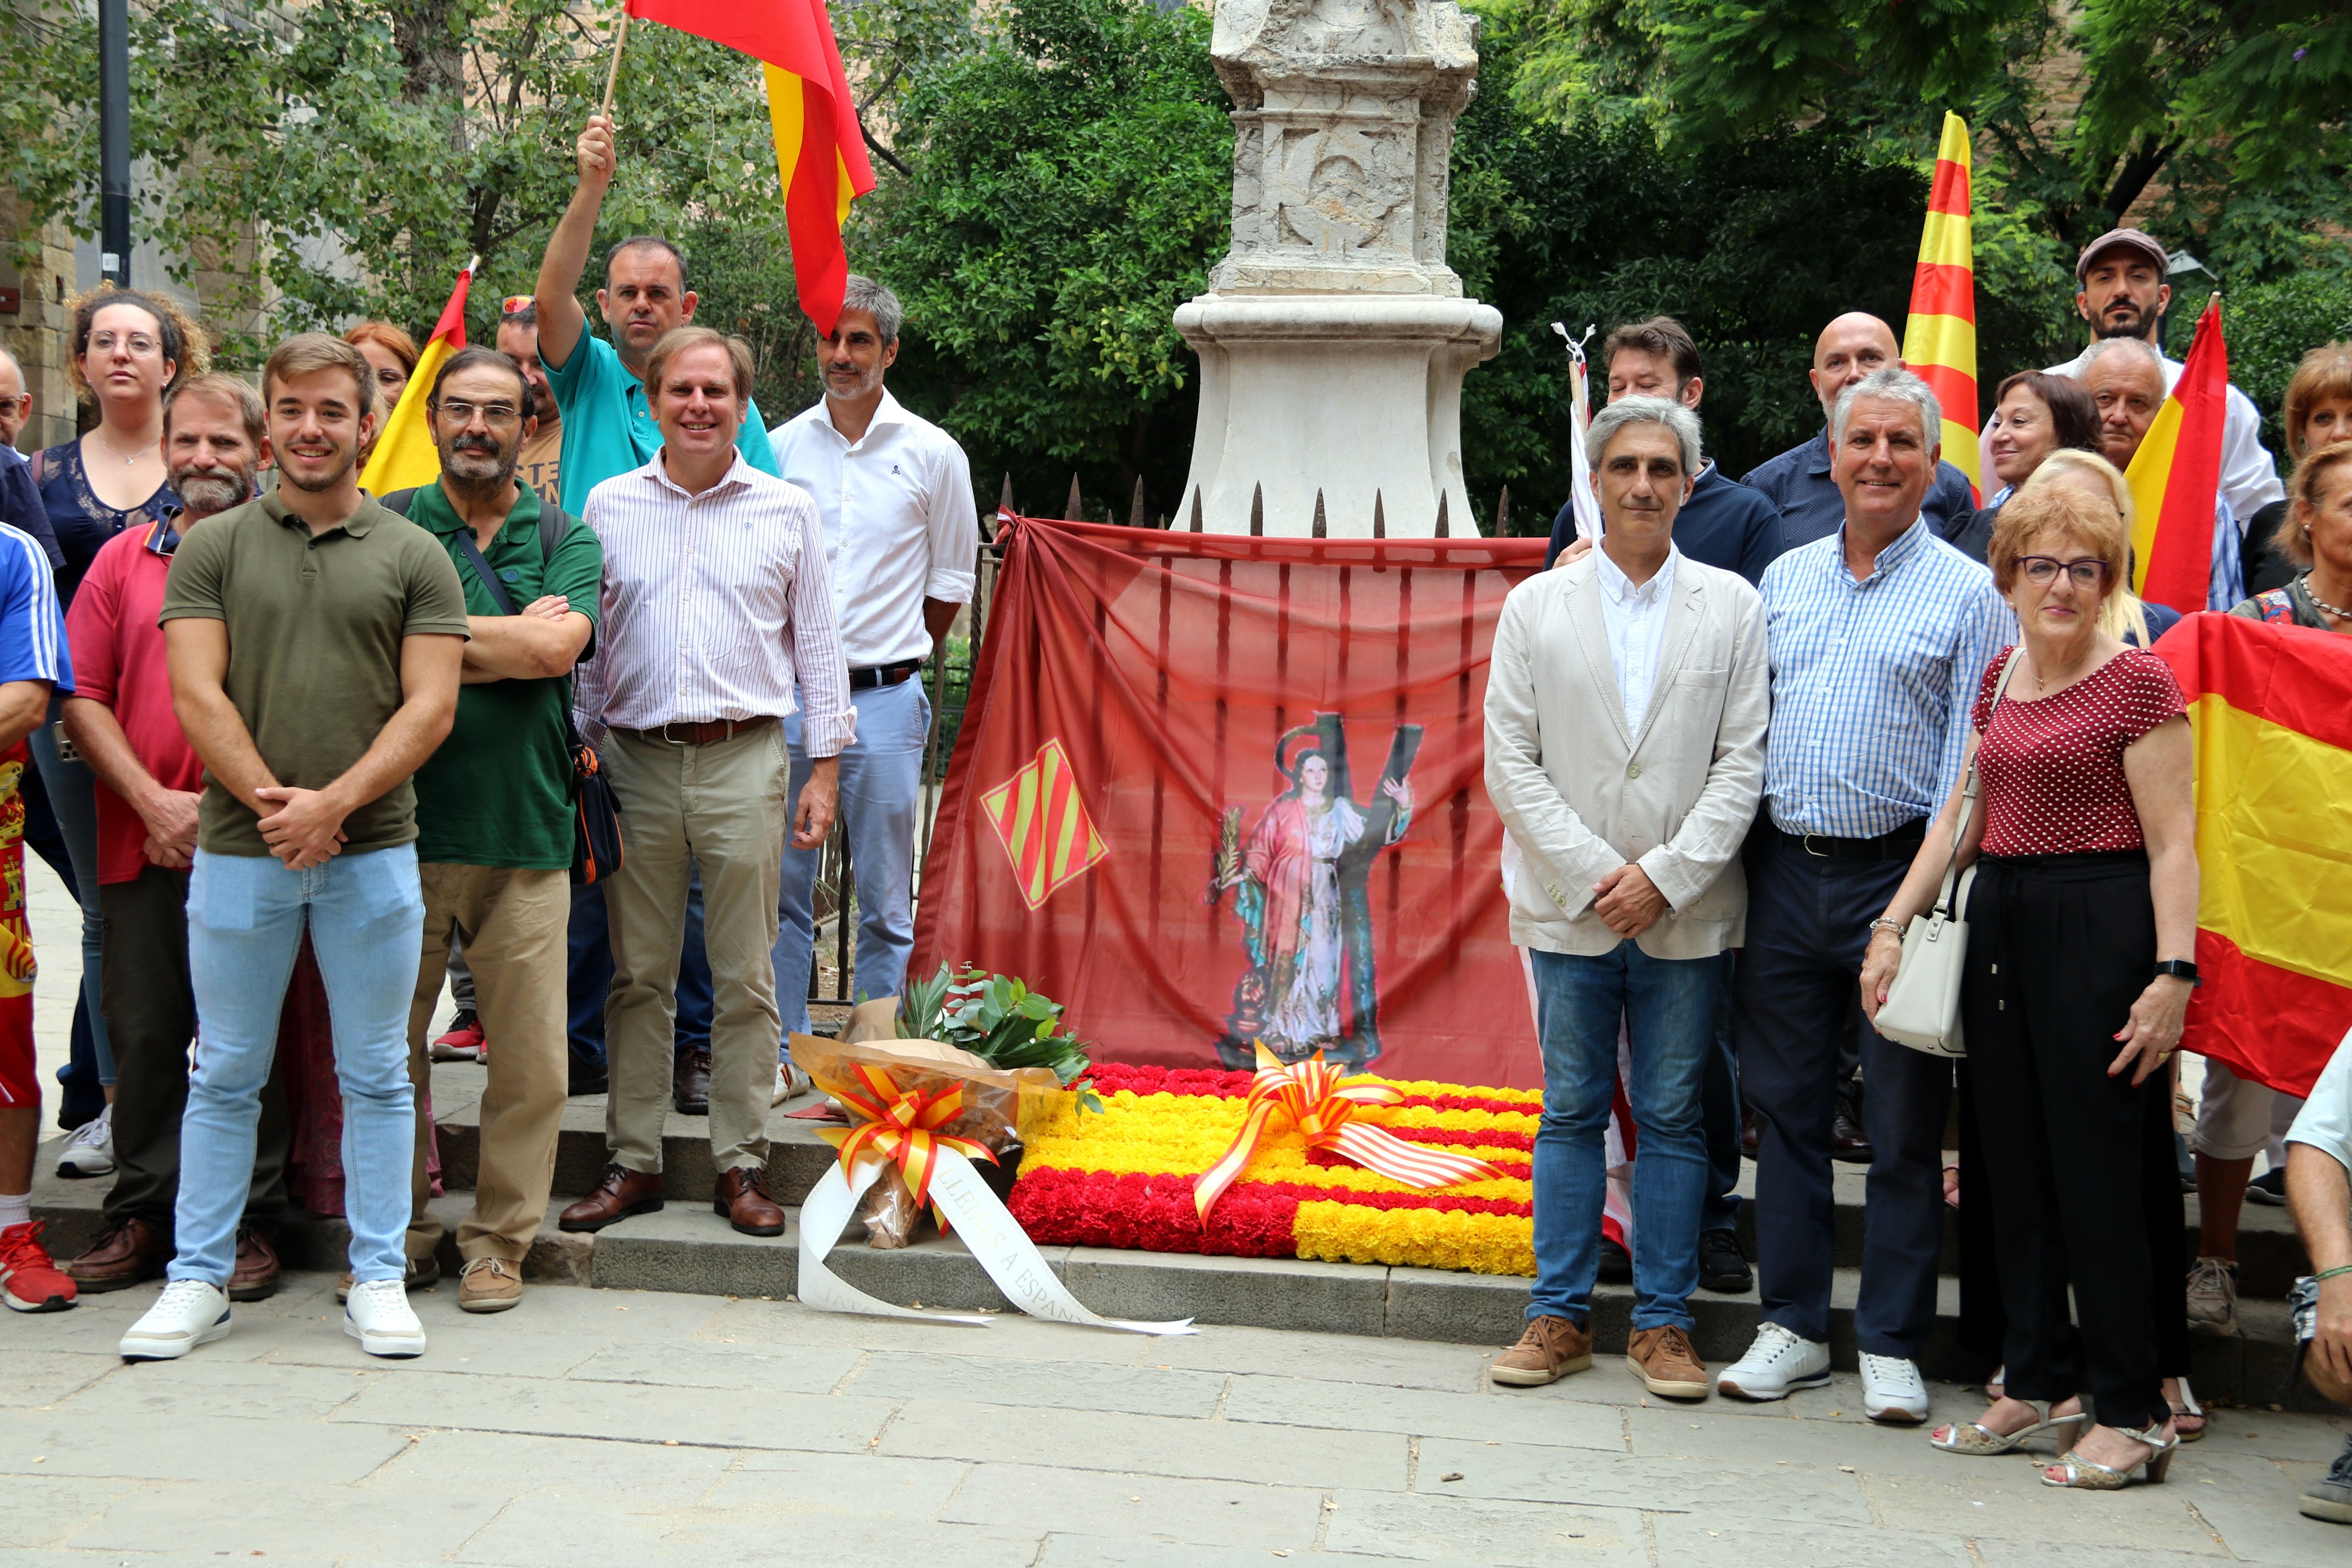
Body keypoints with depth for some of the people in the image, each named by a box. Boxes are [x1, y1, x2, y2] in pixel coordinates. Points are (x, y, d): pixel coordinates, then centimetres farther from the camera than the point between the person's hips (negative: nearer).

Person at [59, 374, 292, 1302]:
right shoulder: (122, 562, 10)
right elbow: (83, 699, 7)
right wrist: (151, 800, -6)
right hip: (142, 840, 3)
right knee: (144, 1032, 7)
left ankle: (249, 1221, 13)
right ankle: (143, 1216, 19)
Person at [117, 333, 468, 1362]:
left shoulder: (413, 557, 5)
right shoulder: (213, 549, 6)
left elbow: (430, 706, -3)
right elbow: (197, 693, -2)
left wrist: (333, 803, -14)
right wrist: (270, 803, -13)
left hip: (373, 852, 0)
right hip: (238, 851, 1)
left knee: (375, 1075, 6)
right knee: (226, 1075, 9)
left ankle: (377, 1280, 16)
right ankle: (198, 1280, 18)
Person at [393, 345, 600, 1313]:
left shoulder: (566, 541, 9)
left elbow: (557, 648, -9)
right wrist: (510, 638, -8)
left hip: (523, 832, 0)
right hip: (400, 823, 0)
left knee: (530, 1057, 1)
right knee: (388, 1042, 6)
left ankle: (500, 1237, 15)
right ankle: (400, 1227, 22)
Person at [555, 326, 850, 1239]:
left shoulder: (786, 510, 7)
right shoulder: (609, 506, 9)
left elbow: (816, 644, 9)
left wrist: (824, 769, 4)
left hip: (745, 760, -1)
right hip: (637, 761, 1)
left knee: (746, 976, 2)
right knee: (638, 974, 5)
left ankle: (742, 1164, 10)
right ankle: (632, 1162, 14)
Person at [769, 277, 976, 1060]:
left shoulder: (934, 454, 2)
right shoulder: (780, 446, 7)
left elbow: (951, 583, 9)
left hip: (883, 702, -2)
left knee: (884, 900, 2)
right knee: (782, 888, 5)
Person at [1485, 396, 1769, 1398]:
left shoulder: (1732, 607, 3)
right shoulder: (1536, 608, 5)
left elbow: (1742, 762, -1)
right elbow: (1510, 763, 0)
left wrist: (1664, 875, -12)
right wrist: (1594, 875, -10)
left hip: (1687, 917, 0)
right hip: (1570, 910, 1)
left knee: (1673, 1119, 6)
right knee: (1571, 1113, 7)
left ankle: (1663, 1321, 15)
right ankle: (1560, 1315, 16)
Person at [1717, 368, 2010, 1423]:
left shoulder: (1966, 592, 0)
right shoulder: (1784, 578, 13)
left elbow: (1972, 754, -4)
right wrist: (1732, 847, 9)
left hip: (1897, 872, -4)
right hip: (1783, 871, 4)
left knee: (1903, 1120, 2)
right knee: (1784, 1102, 8)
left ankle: (1892, 1345, 12)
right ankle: (1791, 1326, 19)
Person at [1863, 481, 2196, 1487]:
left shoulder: (2137, 681, -8)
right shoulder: (1999, 675, 13)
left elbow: (2171, 842, -12)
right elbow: (1959, 813, 16)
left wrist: (2174, 972, -19)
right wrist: (1894, 924, 10)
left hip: (2099, 929, -7)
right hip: (2001, 923, 7)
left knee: (2097, 1171, -4)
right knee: (2015, 1167, 10)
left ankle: (2132, 1413, 5)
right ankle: (2036, 1386, 21)